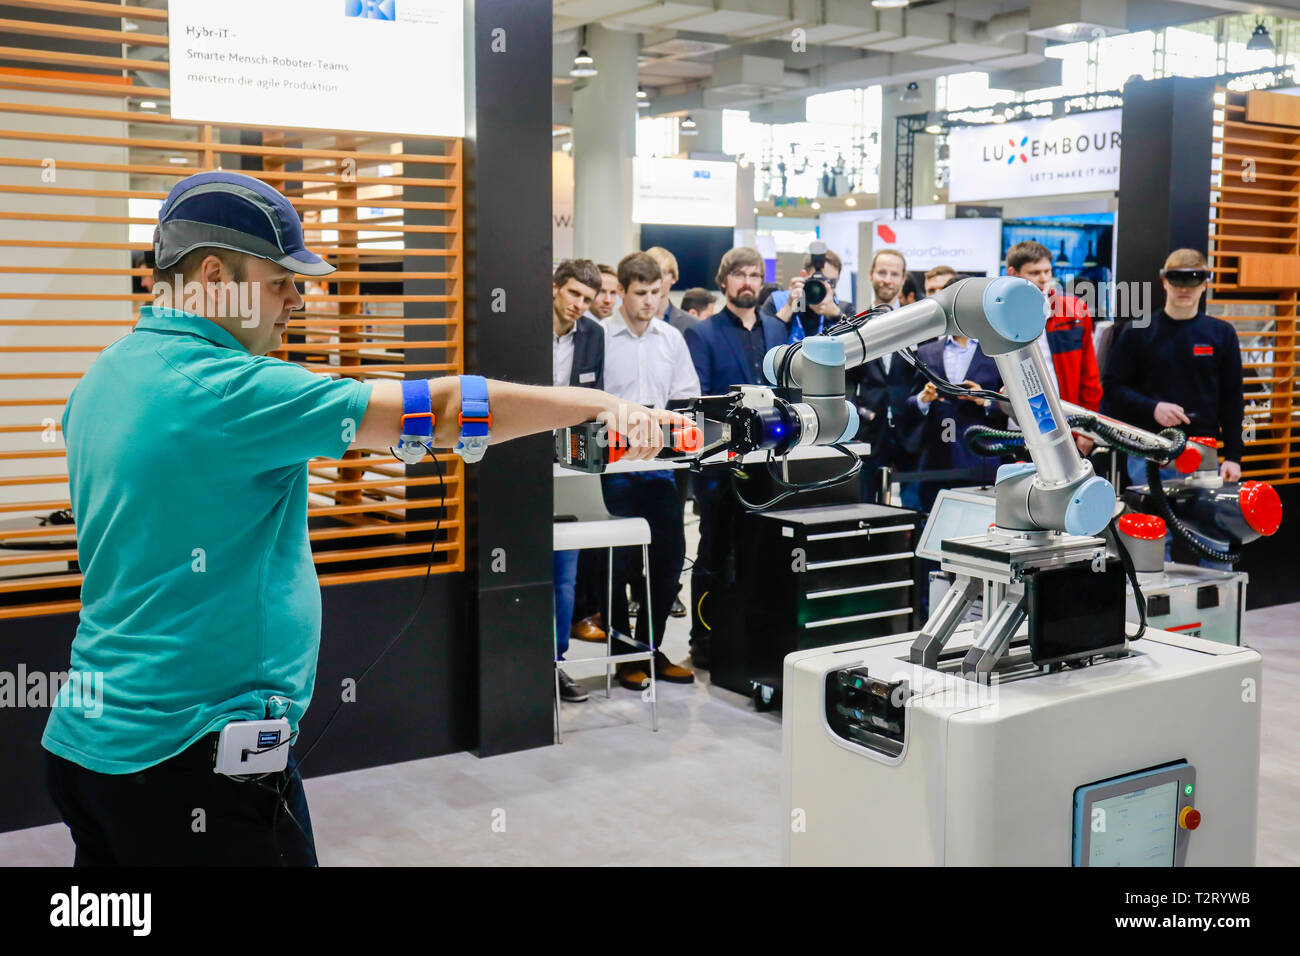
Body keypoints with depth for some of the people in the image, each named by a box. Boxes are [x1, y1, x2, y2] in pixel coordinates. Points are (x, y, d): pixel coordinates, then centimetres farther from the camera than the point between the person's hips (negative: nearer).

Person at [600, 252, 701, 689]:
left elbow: (688, 398, 11)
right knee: (619, 561, 1)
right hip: (616, 463, -4)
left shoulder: (672, 338, 10)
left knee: (670, 555, 6)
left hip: (661, 460, 5)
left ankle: (650, 648, 21)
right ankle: (624, 654, 15)